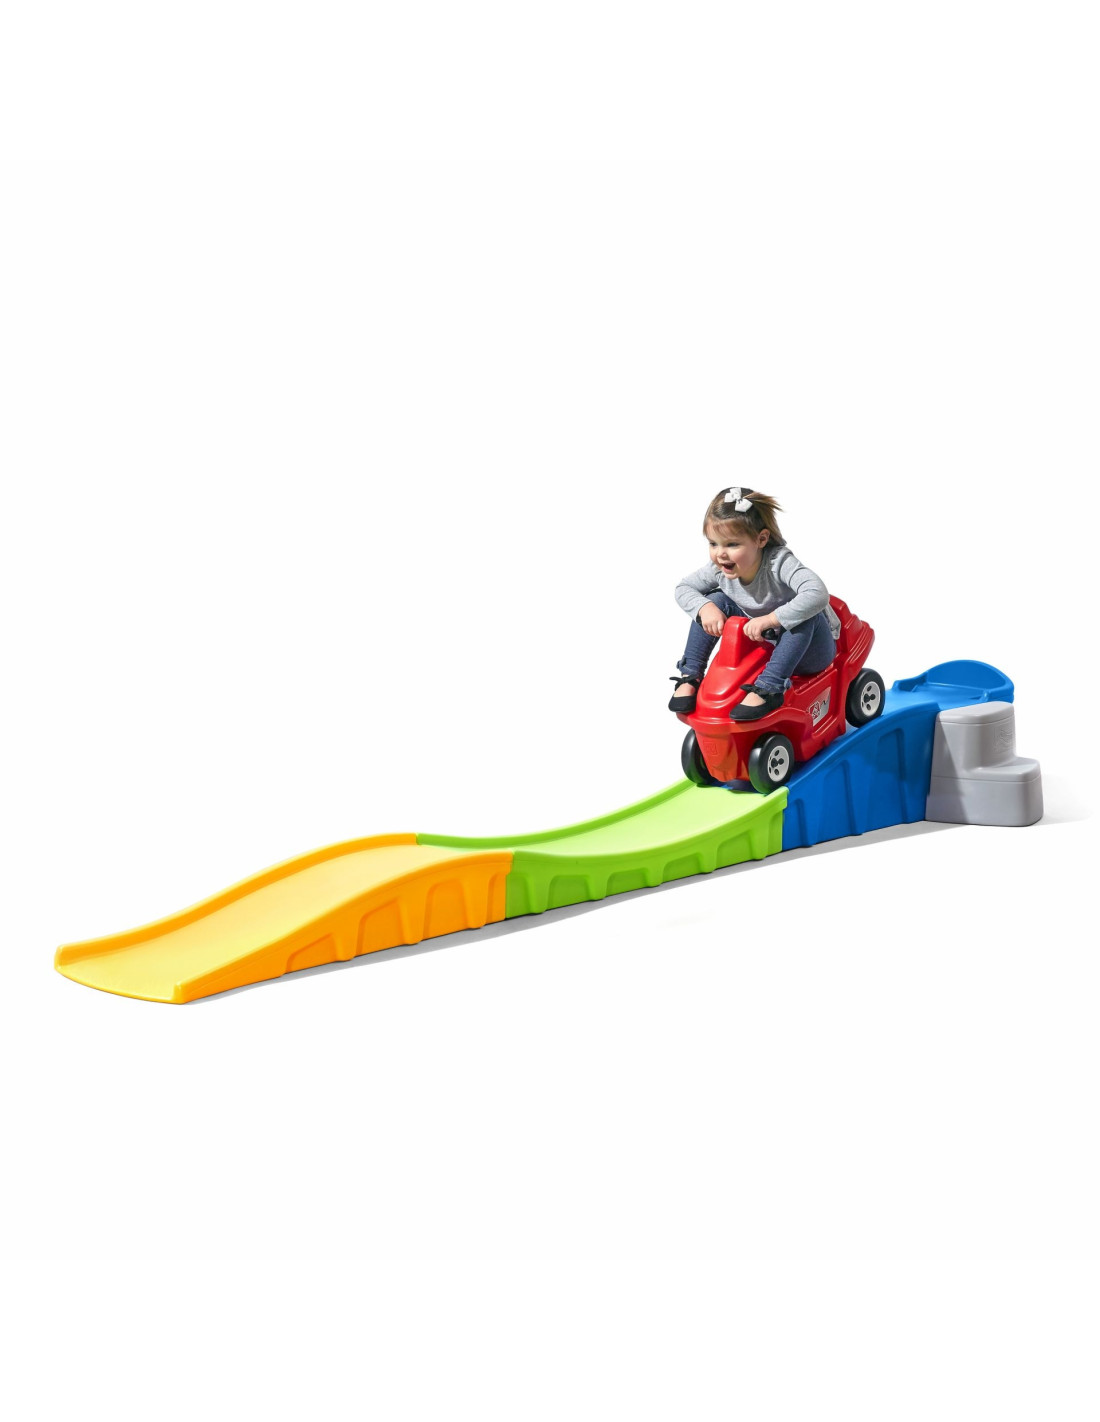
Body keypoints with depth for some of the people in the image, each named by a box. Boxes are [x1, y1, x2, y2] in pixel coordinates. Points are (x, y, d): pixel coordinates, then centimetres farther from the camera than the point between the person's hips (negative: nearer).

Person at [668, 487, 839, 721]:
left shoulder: (779, 563, -32)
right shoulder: (720, 569, -14)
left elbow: (817, 594, -48)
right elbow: (684, 588, 1)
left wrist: (769, 619, -48)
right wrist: (704, 607, -21)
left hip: (809, 649, -5)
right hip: (761, 644, 5)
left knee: (806, 616, -37)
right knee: (716, 601, -8)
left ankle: (768, 688, -38)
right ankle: (690, 676, -5)